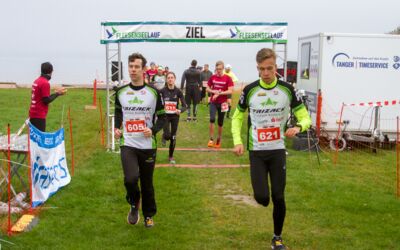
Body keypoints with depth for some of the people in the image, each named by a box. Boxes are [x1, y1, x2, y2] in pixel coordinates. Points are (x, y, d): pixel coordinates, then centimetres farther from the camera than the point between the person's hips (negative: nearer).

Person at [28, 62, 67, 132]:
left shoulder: (36, 81, 12)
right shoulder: (45, 83, -14)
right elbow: (46, 100, -15)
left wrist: (55, 93, 13)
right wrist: (57, 94, -6)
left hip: (33, 114, 9)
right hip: (39, 115, -9)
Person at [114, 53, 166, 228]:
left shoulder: (153, 92, -4)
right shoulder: (120, 92, 3)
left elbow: (162, 117, 2)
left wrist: (153, 130, -17)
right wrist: (117, 128, 4)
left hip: (148, 146, 0)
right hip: (128, 145, 0)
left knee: (147, 183, 10)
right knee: (130, 179, -20)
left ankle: (148, 215, 34)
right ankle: (134, 205, 12)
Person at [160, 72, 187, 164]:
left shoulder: (178, 91, -5)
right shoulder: (163, 91, -7)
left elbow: (184, 106, -6)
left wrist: (180, 110, -25)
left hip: (175, 116, 2)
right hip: (165, 116, -2)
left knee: (173, 137, 7)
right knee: (167, 135, -20)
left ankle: (171, 156, 24)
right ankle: (164, 137, 18)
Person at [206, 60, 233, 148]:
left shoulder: (228, 78, -6)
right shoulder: (212, 77, 3)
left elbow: (230, 91, -11)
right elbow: (208, 89, 9)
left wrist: (219, 93, -18)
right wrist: (214, 92, -12)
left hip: (222, 103, -1)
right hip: (213, 102, 1)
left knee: (220, 122, 8)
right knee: (212, 119, -17)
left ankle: (219, 140, 24)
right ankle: (211, 139, -9)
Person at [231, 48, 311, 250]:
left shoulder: (287, 89, -5)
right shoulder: (249, 90, -5)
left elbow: (305, 117, 0)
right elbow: (237, 117, 8)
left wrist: (298, 126, -23)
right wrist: (237, 141, -6)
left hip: (278, 151, 1)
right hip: (256, 152, 0)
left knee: (278, 197, 2)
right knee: (262, 198, -8)